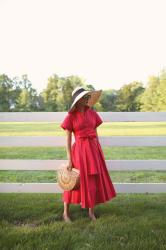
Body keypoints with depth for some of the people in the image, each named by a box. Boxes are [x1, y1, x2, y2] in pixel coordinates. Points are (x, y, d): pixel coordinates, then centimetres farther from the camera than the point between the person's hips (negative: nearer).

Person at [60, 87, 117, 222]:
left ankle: (91, 212, 25)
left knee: (95, 181, 9)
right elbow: (68, 138, -5)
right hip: (79, 150, -4)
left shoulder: (92, 113, 6)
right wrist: (69, 159, -9)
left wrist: (99, 152, 9)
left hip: (94, 149, 4)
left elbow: (96, 133, 10)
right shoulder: (71, 116, -5)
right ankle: (66, 212, 22)